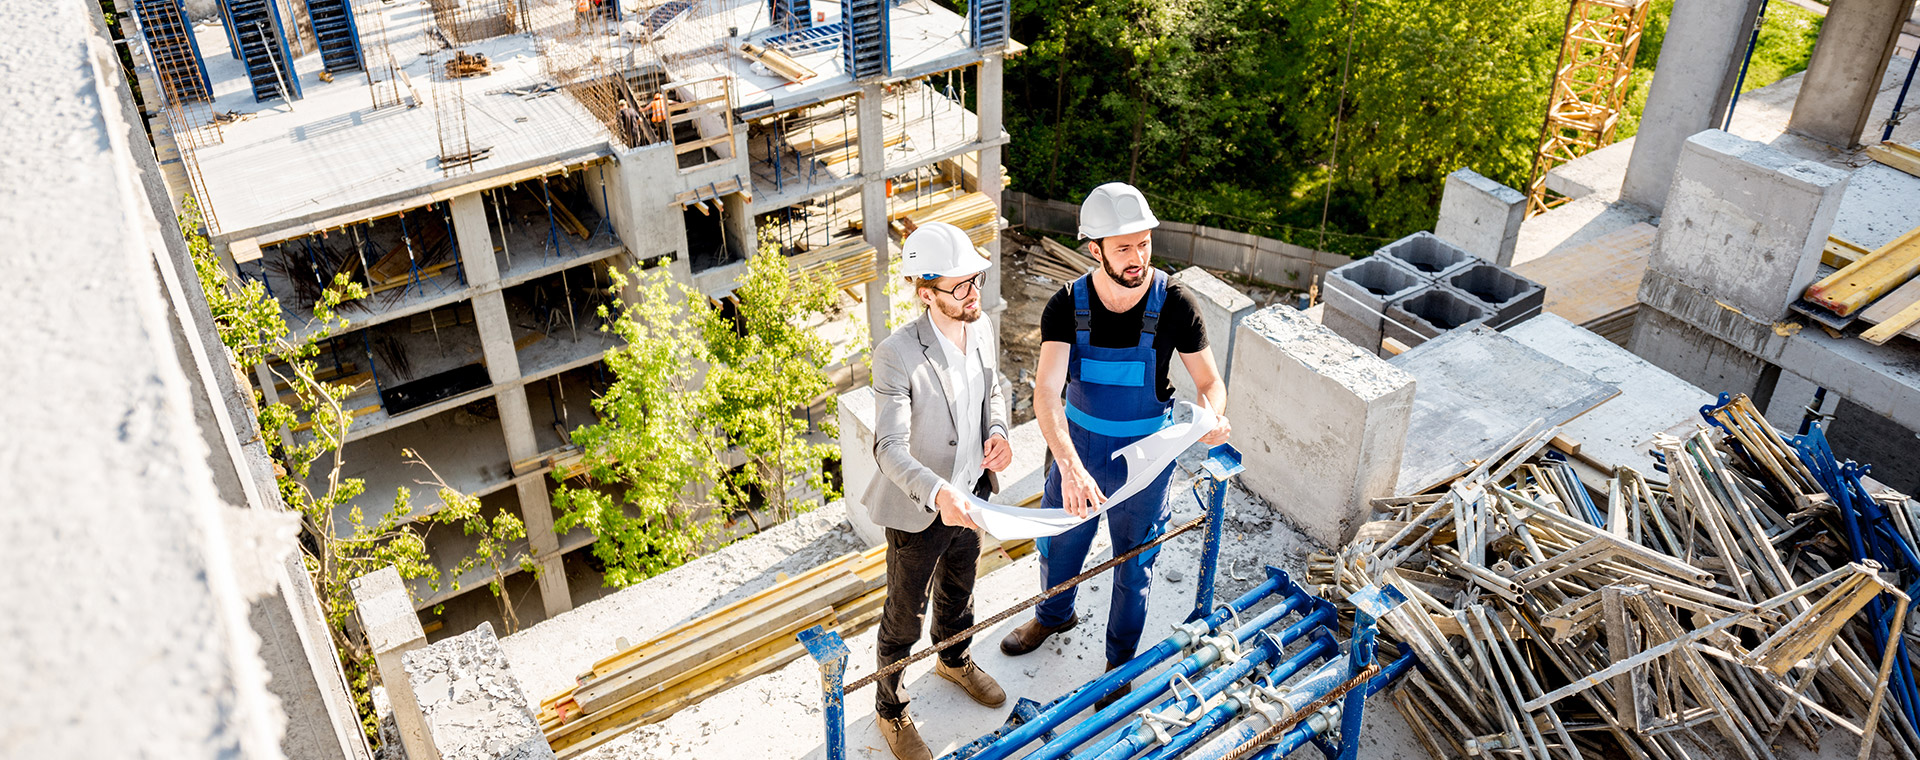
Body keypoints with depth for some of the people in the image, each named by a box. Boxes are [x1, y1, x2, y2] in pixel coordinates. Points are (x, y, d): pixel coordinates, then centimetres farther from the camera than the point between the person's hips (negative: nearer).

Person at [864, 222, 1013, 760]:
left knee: (959, 589, 31)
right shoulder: (897, 356, -30)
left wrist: (997, 430, -10)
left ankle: (954, 660, 61)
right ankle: (890, 709, 40)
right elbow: (890, 448, -32)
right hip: (918, 512, -6)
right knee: (904, 616, 15)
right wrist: (937, 493, -49)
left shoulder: (982, 329, -9)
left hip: (970, 495, 6)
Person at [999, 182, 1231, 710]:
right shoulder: (1067, 306, -19)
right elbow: (1046, 391, -31)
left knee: (1134, 565, 17)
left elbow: (1209, 380, -9)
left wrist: (1215, 415, -35)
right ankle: (1054, 615, 56)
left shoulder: (1174, 305, -20)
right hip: (1076, 450, 2)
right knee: (1057, 544, 24)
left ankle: (1121, 659, 43)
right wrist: (1069, 465, -47)